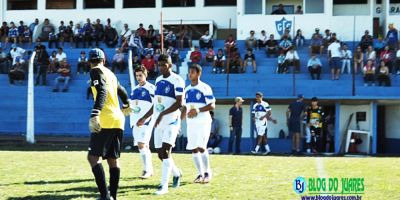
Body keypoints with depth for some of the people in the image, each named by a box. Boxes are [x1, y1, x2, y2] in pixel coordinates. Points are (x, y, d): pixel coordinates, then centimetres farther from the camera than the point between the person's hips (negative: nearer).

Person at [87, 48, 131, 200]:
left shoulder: (96, 71, -2)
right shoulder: (111, 74, 20)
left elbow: (102, 92, -18)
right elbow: (122, 91, 36)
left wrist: (95, 114, -28)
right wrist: (126, 106, 57)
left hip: (106, 120, -7)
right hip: (118, 120, 7)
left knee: (93, 156, -8)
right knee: (113, 159, 10)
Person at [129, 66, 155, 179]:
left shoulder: (151, 88, -5)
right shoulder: (135, 90, 16)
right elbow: (131, 105, 25)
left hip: (146, 121, -7)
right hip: (135, 121, 7)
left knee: (142, 145, -17)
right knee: (144, 146, 11)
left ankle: (147, 170, -14)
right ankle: (150, 170, 20)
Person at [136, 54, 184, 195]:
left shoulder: (177, 80, -10)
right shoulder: (158, 80, 14)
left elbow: (179, 103, -17)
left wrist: (162, 114, -25)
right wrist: (145, 118, 21)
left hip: (171, 121, -7)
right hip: (158, 122, 7)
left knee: (165, 151, -16)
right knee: (161, 154, 9)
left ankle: (164, 185, -15)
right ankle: (176, 173, 34)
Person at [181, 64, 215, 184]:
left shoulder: (205, 88, -7)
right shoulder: (187, 90, 13)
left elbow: (212, 106, -12)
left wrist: (198, 110, -23)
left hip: (203, 122, -6)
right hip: (191, 123, 6)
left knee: (201, 147, -13)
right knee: (193, 149, 3)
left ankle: (207, 172, 3)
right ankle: (200, 174, 12)